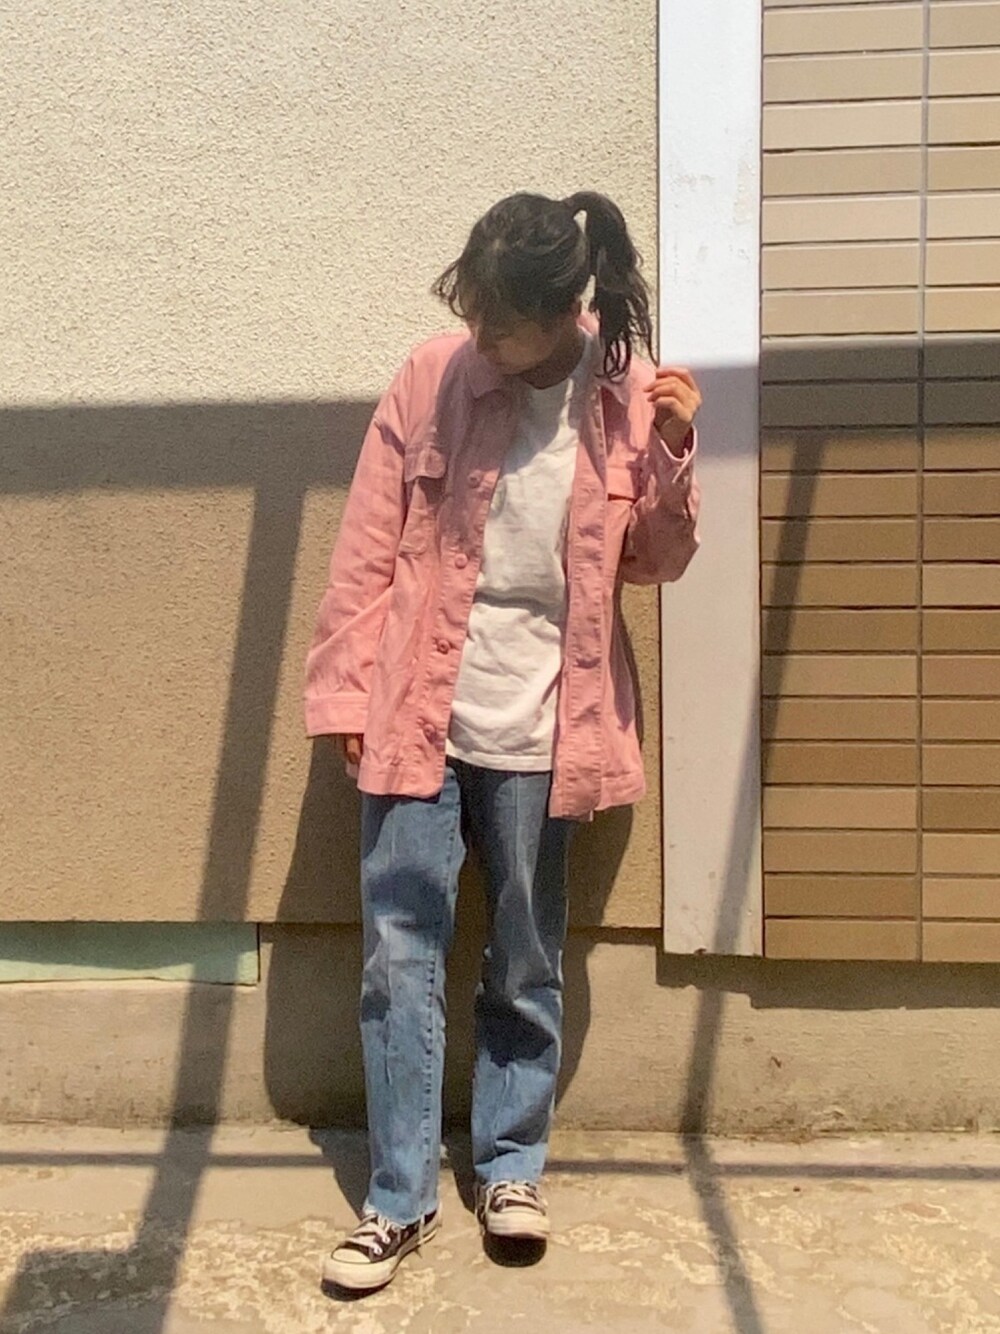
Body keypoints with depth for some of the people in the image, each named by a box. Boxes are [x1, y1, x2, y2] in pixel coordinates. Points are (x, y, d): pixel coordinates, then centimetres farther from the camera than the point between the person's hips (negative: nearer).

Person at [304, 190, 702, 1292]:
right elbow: (367, 551, -1)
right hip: (415, 721, 0)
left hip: (536, 735, 1)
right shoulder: (432, 378, -5)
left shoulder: (631, 402, -3)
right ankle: (400, 1199, 21)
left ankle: (510, 1168, 34)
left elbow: (656, 563, 3)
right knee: (399, 963, 5)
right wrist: (342, 693, -2)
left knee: (525, 970, 13)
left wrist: (674, 453, -13)